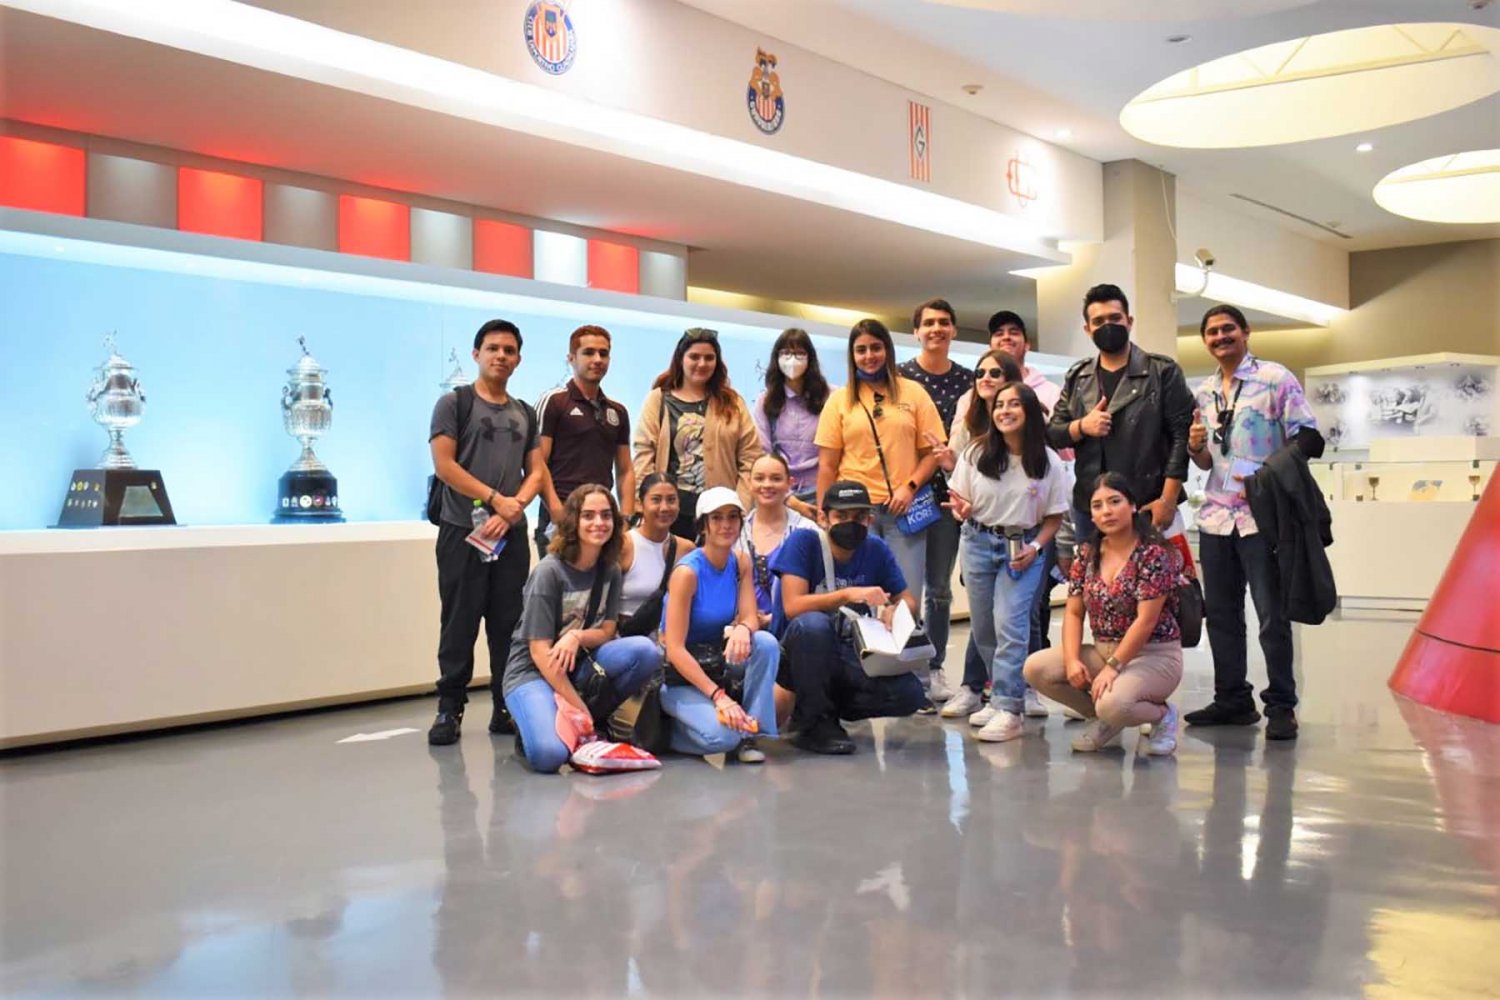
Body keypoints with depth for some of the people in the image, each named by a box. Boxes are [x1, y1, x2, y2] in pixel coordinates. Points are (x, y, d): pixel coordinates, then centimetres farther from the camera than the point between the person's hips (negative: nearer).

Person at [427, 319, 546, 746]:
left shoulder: (525, 413, 15)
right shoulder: (454, 403, 2)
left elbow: (536, 471, 9)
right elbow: (444, 465, -8)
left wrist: (512, 510, -9)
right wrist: (496, 499, -10)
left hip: (512, 533, 4)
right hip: (462, 530, -4)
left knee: (509, 624, 4)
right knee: (459, 623, -2)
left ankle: (506, 708, 10)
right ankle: (450, 709, 5)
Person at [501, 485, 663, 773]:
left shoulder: (610, 570, 0)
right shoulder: (549, 571, -17)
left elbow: (606, 631, 1)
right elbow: (540, 651, -18)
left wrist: (577, 637, -23)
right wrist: (579, 707, -21)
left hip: (579, 663, 6)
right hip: (534, 670, -5)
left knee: (646, 652, -22)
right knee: (550, 755, -32)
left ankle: (590, 724, -4)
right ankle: (532, 726, 5)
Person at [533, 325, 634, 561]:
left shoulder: (618, 412, 17)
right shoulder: (554, 401, 1)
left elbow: (625, 471, 18)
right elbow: (538, 464, -6)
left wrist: (626, 519, 5)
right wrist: (558, 513, -16)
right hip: (561, 517, -5)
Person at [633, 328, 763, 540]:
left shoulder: (732, 403, 12)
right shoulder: (658, 400, 8)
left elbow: (750, 458, 7)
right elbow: (644, 456, 1)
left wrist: (742, 508, -3)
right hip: (671, 510, -1)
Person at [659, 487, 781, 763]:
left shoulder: (740, 562, 0)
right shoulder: (687, 572, -20)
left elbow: (750, 618, -7)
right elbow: (675, 649, -23)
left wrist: (743, 629, -34)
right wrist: (719, 696, -30)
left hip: (717, 661, 6)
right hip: (679, 676, -6)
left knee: (766, 642, -23)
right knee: (722, 736, -29)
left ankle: (751, 733, -12)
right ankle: (667, 726, 2)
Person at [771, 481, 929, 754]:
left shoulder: (876, 549, 0)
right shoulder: (803, 542, -12)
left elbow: (908, 601, 3)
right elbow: (792, 606, -23)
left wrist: (895, 612, -21)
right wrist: (847, 594, -33)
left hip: (852, 655, 4)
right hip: (801, 656, -4)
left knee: (910, 695, -20)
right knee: (812, 624, -38)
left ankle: (830, 707, 6)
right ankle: (813, 722, -17)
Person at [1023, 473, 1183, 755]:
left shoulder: (1154, 552, -13)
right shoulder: (1088, 555, 6)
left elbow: (1146, 620, -19)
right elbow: (1073, 613, 5)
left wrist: (1113, 667, -22)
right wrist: (1072, 660, -12)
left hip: (1154, 655, -6)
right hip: (1103, 651, 6)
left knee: (1112, 705, -35)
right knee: (1035, 668, -15)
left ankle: (1162, 714, 2)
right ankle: (1104, 722, 7)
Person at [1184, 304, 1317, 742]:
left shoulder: (1275, 378, -3)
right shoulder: (1203, 393, 15)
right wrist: (1195, 446, -2)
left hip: (1262, 515, -6)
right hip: (1215, 516, 6)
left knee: (1272, 615, -1)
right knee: (1220, 613, 10)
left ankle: (1281, 706, 8)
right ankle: (1232, 700, 21)